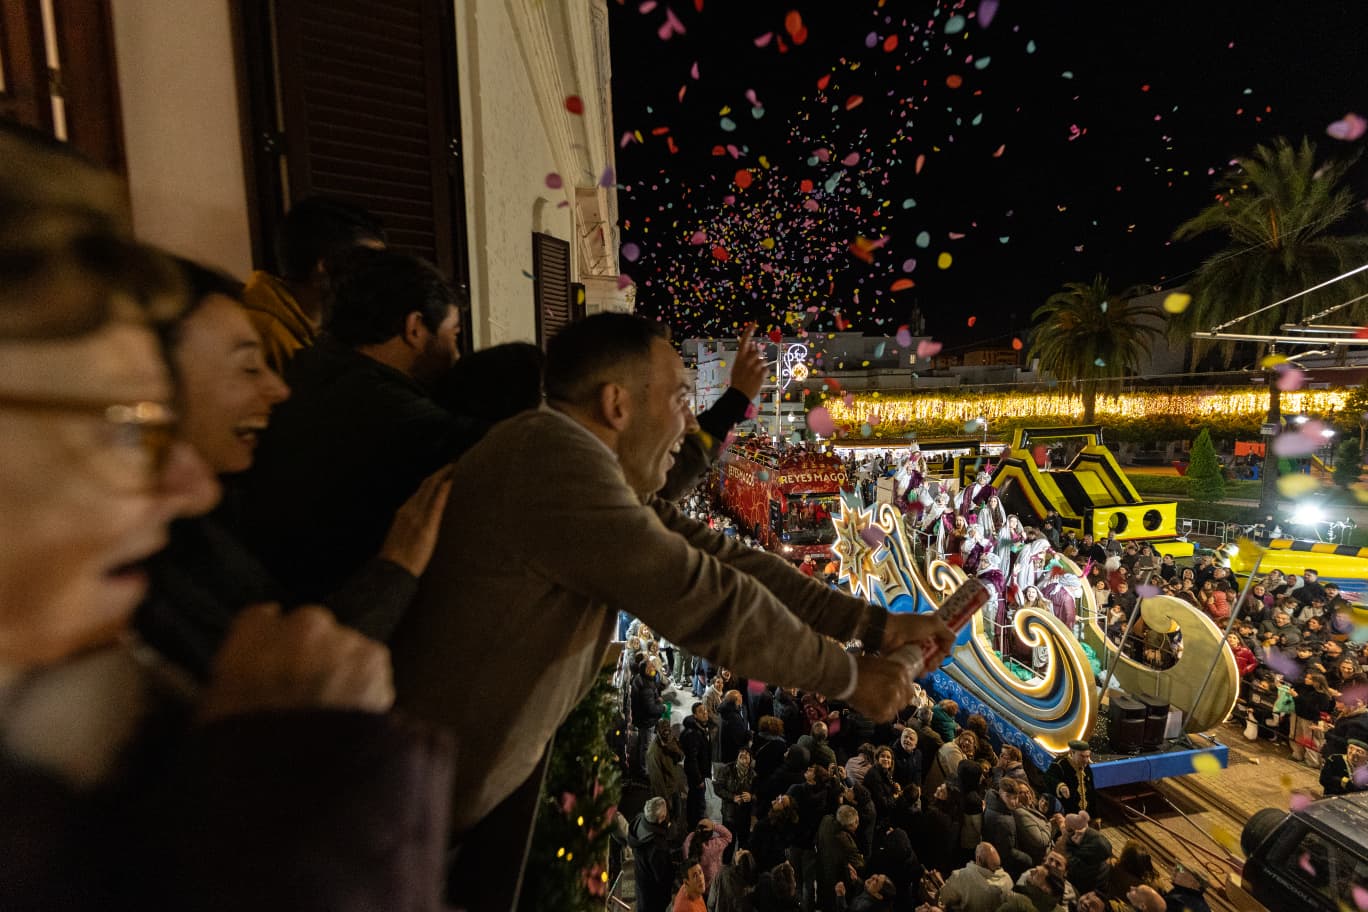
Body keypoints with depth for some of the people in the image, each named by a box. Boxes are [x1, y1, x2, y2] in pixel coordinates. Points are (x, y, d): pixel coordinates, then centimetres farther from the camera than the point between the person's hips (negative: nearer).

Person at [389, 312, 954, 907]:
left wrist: (875, 624, -4)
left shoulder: (608, 478, -1)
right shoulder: (555, 459, -32)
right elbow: (706, 599, -30)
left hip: (505, 756, 8)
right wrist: (850, 676, -14)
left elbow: (718, 557, -4)